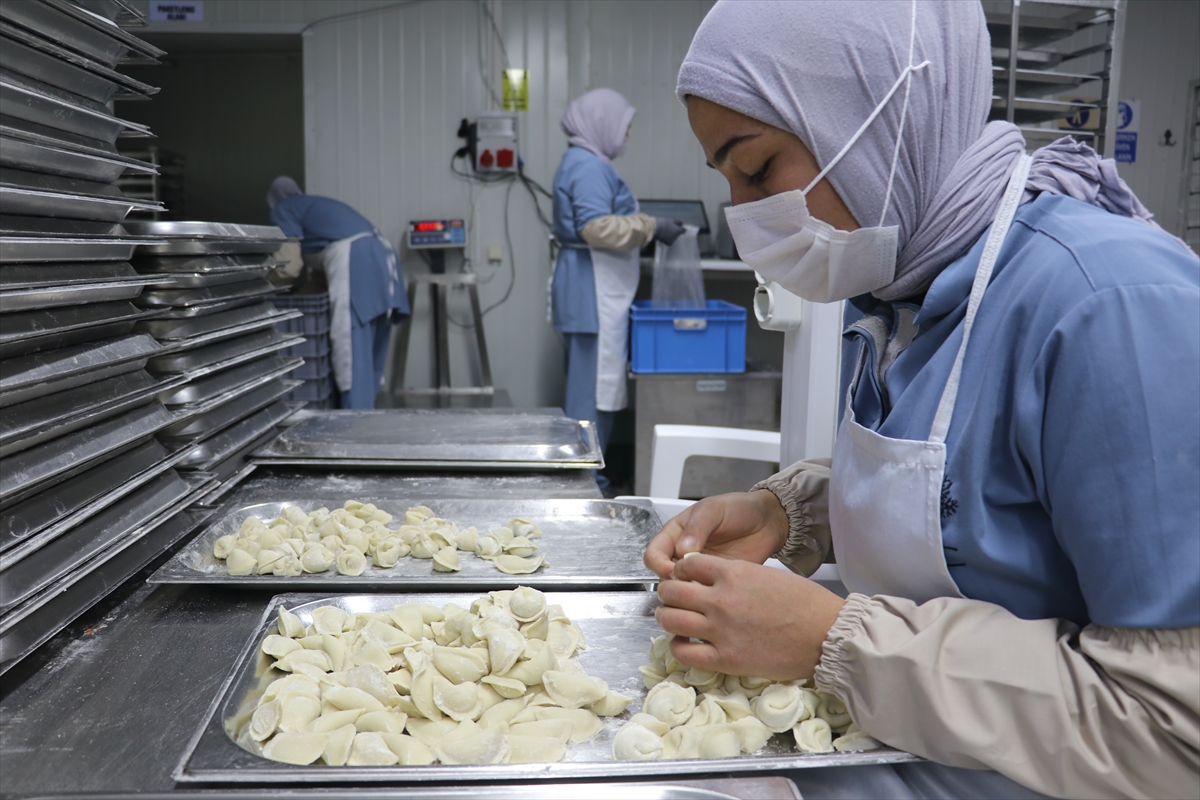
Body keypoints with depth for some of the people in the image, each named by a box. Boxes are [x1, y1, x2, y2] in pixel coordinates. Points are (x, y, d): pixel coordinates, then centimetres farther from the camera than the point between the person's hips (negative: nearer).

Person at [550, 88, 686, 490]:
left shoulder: (586, 163, 19)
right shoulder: (589, 166, -13)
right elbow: (597, 228, -23)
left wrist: (646, 231, 21)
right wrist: (652, 227, -16)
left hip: (595, 287, 11)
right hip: (593, 289, -11)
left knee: (586, 383, 14)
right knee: (595, 385, -6)